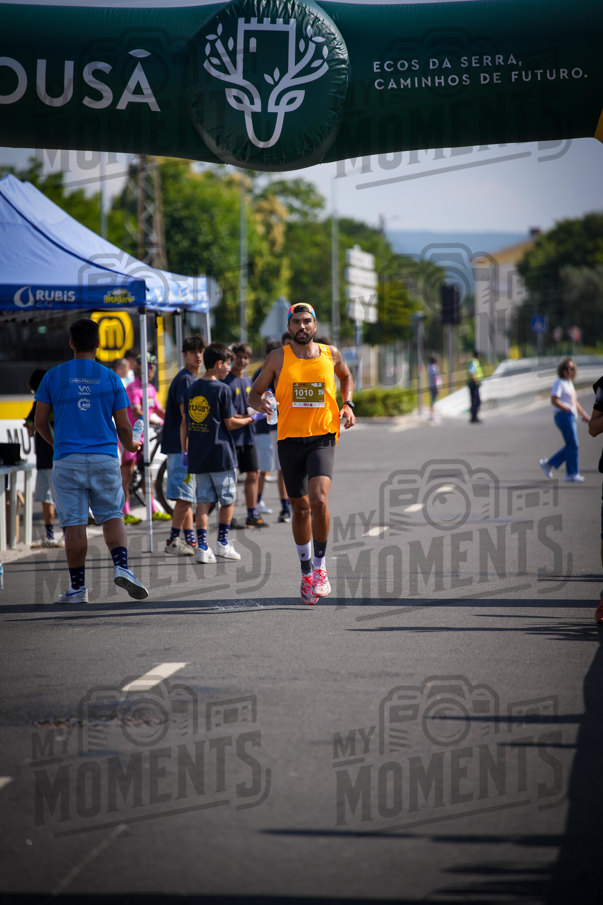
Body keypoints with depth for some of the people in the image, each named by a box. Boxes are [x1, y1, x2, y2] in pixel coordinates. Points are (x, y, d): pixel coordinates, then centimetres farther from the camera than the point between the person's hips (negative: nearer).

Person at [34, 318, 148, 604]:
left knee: (74, 524, 1)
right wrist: (131, 446, 25)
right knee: (112, 516, 10)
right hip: (105, 459, 1)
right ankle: (121, 566, -13)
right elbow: (123, 426, 3)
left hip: (67, 459, -1)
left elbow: (40, 422, 4)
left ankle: (77, 587, 4)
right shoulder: (110, 378, 3)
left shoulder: (53, 376, 1)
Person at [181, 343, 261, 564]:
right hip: (220, 454, -5)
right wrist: (251, 418, 6)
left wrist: (184, 451, 17)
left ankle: (202, 546, -3)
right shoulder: (222, 389, -10)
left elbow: (184, 423, 10)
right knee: (228, 498, 10)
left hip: (197, 455, 5)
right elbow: (230, 423, -9)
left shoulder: (191, 389, 7)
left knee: (203, 500, 5)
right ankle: (223, 543, 13)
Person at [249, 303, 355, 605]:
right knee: (300, 508, 8)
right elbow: (255, 392, 8)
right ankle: (306, 573, 26)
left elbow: (346, 377, 28)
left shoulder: (331, 354, 6)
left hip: (322, 439, -1)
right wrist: (260, 404, -15)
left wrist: (347, 404, 11)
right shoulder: (278, 358, 2)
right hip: (290, 440, 1)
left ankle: (320, 565, -4)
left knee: (318, 500, -22)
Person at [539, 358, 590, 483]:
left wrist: (583, 414, 18)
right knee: (573, 445, -5)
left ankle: (548, 464, 16)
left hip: (571, 417, 9)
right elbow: (554, 400, -20)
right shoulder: (559, 383, -11)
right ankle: (572, 473, 3)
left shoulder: (569, 383, 17)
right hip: (564, 416, -9)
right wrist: (569, 410, -19)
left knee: (571, 446, 11)